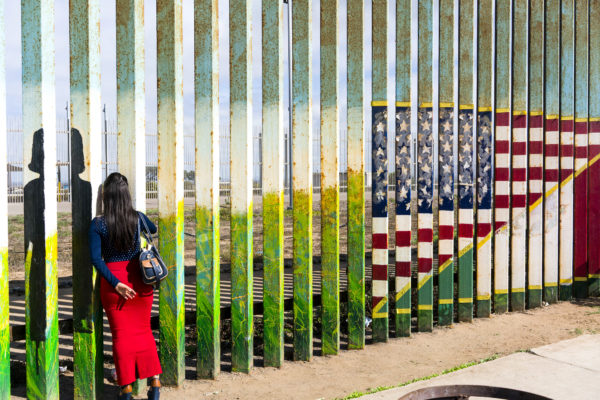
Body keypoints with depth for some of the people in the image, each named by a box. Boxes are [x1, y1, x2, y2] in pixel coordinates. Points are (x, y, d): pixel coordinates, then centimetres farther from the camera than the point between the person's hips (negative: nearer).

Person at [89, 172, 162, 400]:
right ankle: (154, 381, 12)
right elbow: (153, 229, 20)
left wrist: (116, 284, -15)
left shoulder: (98, 224, -10)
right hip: (140, 278, 2)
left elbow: (96, 258, -16)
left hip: (113, 280, -2)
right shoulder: (138, 218, -3)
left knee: (121, 333, 8)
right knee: (143, 330, 15)